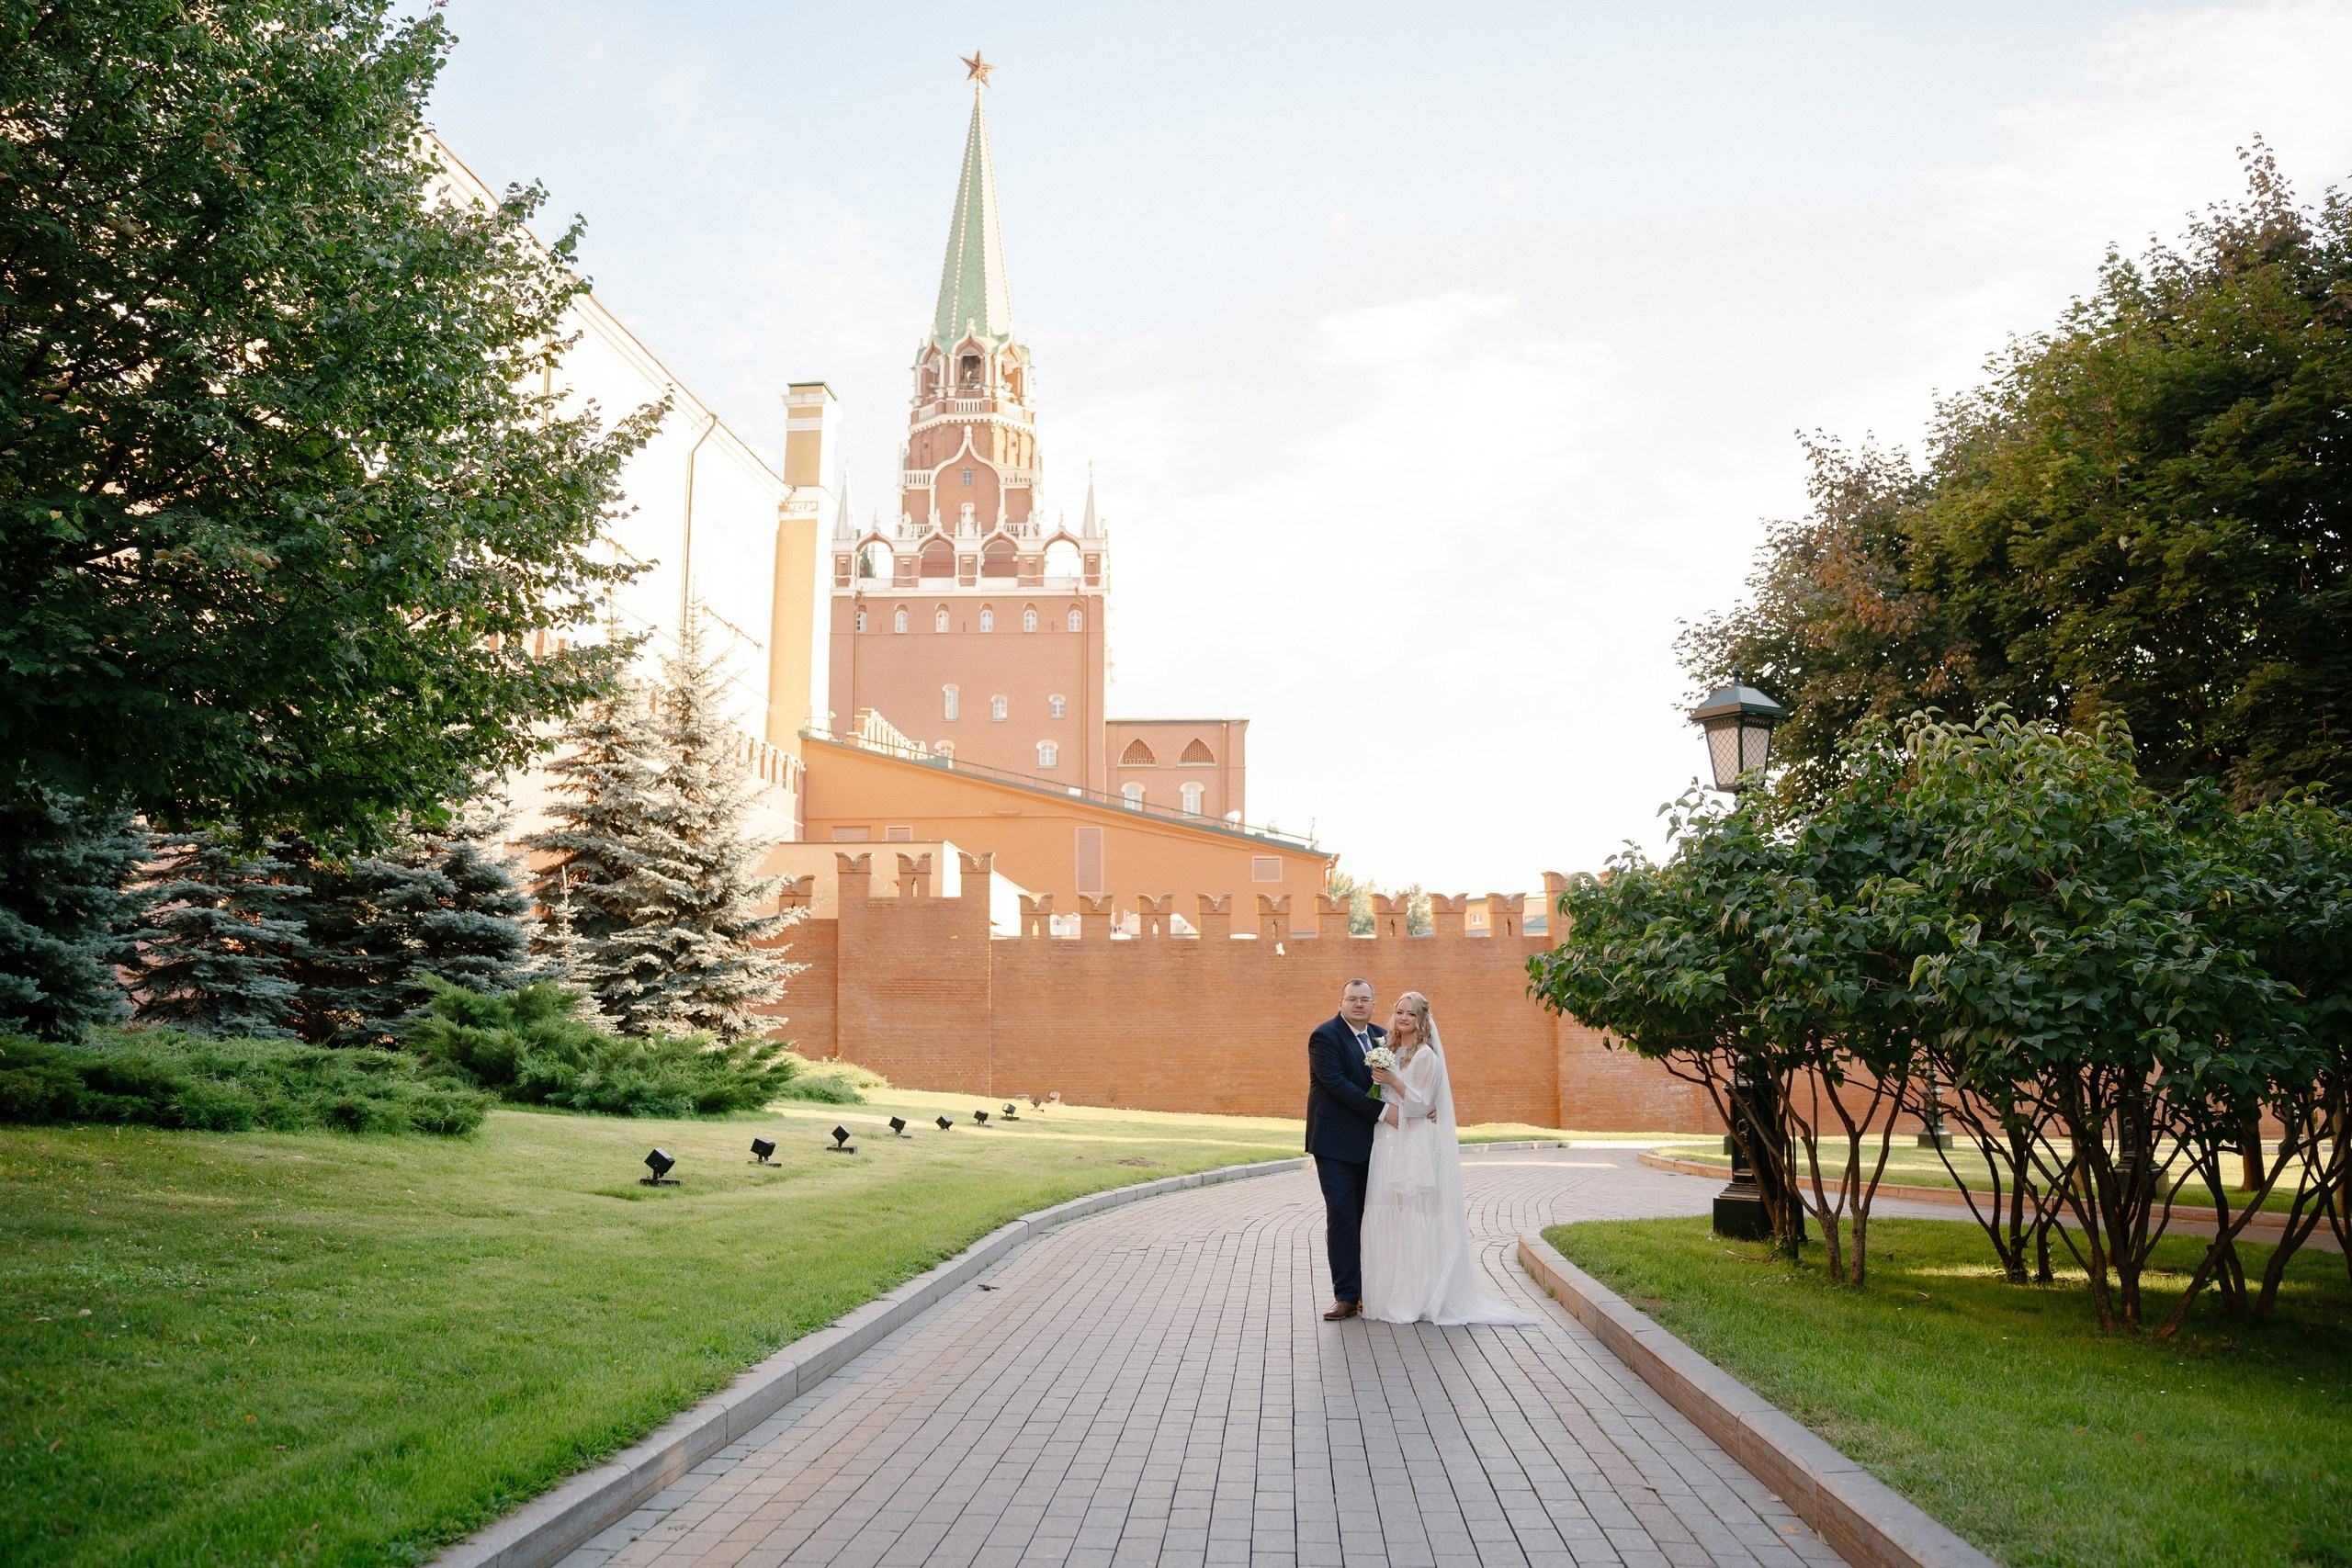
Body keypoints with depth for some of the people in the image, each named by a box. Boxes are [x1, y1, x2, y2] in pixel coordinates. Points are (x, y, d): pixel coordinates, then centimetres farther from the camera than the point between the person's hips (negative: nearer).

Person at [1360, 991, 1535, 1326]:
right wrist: (1389, 1111, -4)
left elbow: (1421, 1104, -10)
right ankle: (1388, 1294, 11)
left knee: (1412, 1220, -6)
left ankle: (1414, 1299, -3)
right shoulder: (1389, 1052, 15)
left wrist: (1392, 1080, -16)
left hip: (1414, 1147, -7)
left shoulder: (1426, 1056, -6)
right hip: (1388, 1144, 7)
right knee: (1387, 1219, 6)